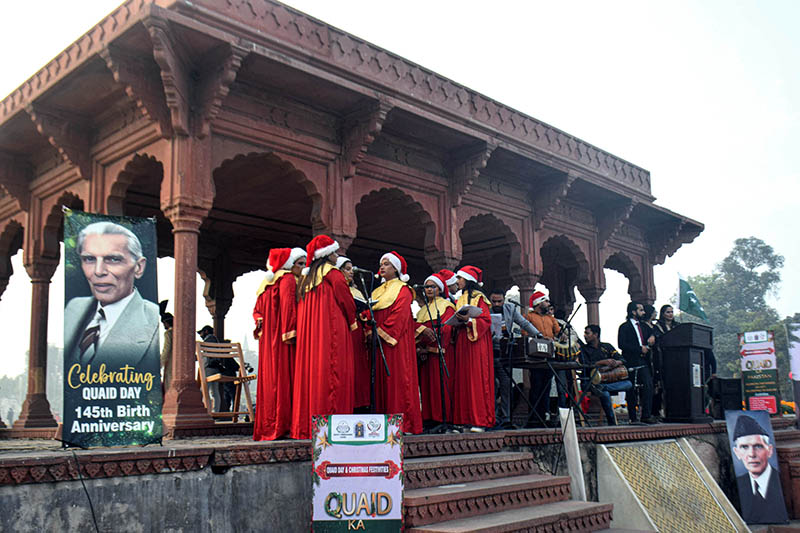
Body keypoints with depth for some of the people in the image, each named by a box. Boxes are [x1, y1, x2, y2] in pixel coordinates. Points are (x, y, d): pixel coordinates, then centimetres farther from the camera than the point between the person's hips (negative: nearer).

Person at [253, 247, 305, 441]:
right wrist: (290, 332, -20)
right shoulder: (288, 279, -6)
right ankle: (282, 425, -13)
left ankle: (267, 427, 8)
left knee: (270, 378, 7)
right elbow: (288, 306, -17)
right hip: (281, 337, -9)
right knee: (284, 376, -10)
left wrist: (261, 323, 11)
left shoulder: (269, 282, 22)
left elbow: (257, 310, 21)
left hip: (268, 338, 9)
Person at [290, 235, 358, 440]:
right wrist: (352, 321, 8)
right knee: (332, 373, -8)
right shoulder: (332, 273, -3)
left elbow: (301, 309, 18)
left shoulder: (307, 278, 17)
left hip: (308, 333, 7)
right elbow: (346, 301, -8)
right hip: (331, 330, -7)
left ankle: (306, 424, 5)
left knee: (311, 372, 5)